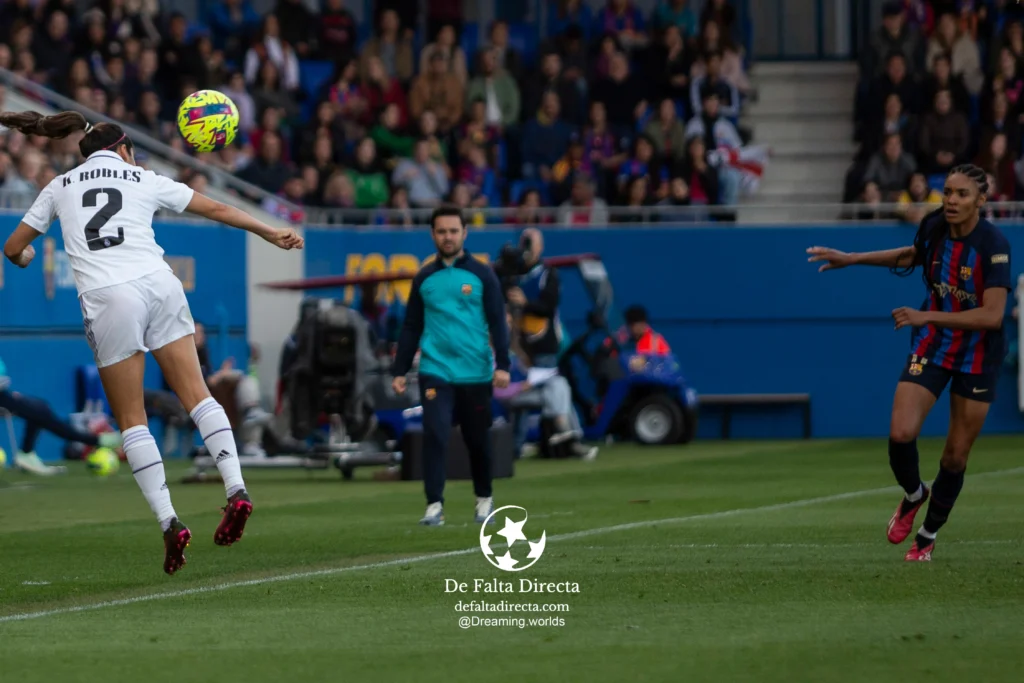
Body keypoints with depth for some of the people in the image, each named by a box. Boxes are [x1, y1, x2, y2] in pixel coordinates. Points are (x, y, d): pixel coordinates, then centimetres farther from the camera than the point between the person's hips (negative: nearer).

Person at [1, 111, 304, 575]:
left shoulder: (60, 186, 19)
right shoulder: (145, 181, 18)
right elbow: (216, 210, 24)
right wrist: (271, 234, 36)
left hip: (107, 300, -1)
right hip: (158, 285, 1)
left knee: (131, 418, 4)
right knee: (196, 393, 6)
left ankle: (168, 522, -4)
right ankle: (235, 488, -9)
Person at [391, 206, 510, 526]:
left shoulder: (481, 275, 2)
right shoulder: (424, 278, 8)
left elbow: (497, 322, -2)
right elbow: (411, 328, 12)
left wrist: (502, 365, -12)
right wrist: (400, 372, 7)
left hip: (475, 375, -1)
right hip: (435, 372, 1)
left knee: (478, 440, 9)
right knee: (434, 434, -12)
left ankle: (484, 498, 29)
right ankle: (434, 505, -11)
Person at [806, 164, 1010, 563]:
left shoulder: (994, 245, -23)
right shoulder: (933, 227, -8)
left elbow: (992, 316, -29)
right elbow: (913, 255, 18)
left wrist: (928, 317, -29)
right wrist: (852, 259, 16)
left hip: (978, 357, -3)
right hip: (931, 347, 3)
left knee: (956, 455, 5)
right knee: (901, 433, -15)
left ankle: (928, 536, 27)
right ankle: (914, 495, 18)